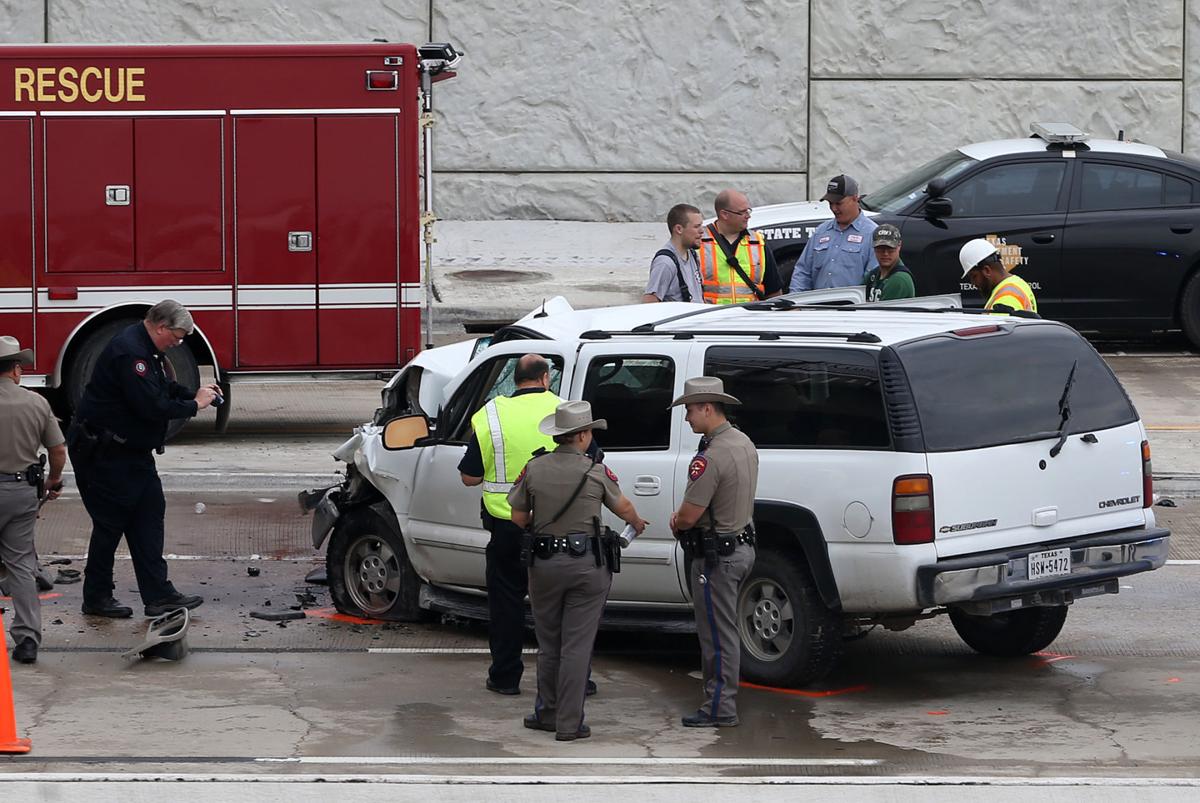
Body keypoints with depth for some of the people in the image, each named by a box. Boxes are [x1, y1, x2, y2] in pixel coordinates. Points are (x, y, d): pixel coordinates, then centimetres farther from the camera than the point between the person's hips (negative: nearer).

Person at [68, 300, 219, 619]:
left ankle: (158, 595, 8)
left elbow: (162, 387, 25)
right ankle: (96, 598, 8)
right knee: (110, 523, -2)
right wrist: (194, 405, -15)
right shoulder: (129, 352, -24)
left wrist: (196, 393, 8)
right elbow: (151, 406, -28)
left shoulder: (144, 350, 11)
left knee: (149, 516, 7)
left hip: (132, 451, 11)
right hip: (105, 455, -11)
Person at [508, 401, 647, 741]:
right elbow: (623, 507, 10)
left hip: (544, 564, 2)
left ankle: (547, 713, 23)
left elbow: (518, 518, 4)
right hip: (588, 565, -2)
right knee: (577, 646, 1)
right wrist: (637, 523, 33)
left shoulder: (534, 469, -3)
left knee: (549, 645, 16)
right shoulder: (596, 471, -7)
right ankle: (569, 724, 1)